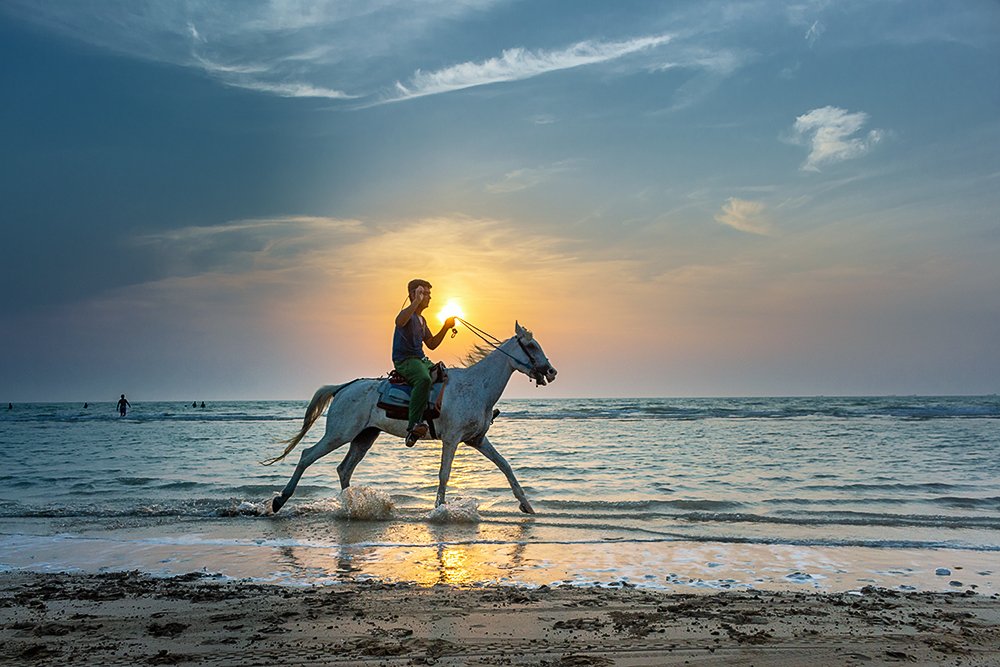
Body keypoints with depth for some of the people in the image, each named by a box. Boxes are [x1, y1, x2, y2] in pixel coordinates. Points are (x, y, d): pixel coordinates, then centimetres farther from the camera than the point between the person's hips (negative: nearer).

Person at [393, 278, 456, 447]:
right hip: (405, 360, -10)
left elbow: (432, 344, 26)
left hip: (421, 360, 10)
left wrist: (445, 328, 15)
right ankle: (414, 424, -45)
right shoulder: (408, 314, -7)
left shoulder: (422, 320, 22)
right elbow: (399, 322, -34)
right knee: (424, 379, -38)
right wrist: (417, 301, -35)